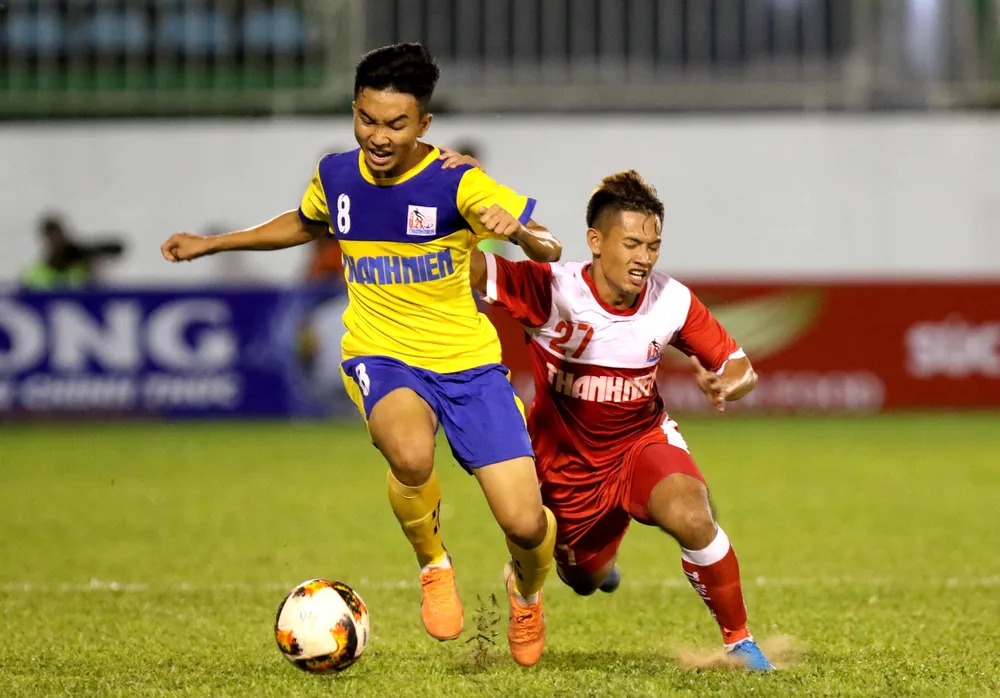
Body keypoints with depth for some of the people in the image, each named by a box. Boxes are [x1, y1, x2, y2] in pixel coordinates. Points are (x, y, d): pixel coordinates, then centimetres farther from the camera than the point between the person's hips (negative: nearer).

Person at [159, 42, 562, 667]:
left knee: (526, 523, -11)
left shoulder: (455, 183, -15)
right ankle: (434, 567, -3)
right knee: (411, 454, -36)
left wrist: (520, 230, -44)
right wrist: (210, 245, 24)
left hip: (469, 361, -1)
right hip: (383, 357, 1)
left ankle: (528, 594, 29)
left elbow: (549, 251, -22)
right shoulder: (336, 175, -2)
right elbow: (304, 225, 23)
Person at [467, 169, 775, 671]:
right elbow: (468, 268, -37)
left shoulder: (672, 303, -19)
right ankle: (595, 556, 58)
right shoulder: (552, 290, -27)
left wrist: (726, 386, -32)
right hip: (567, 458, 0)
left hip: (643, 440, 0)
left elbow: (740, 367, -7)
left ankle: (738, 640, -11)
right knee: (585, 582, 16)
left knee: (690, 517, -31)